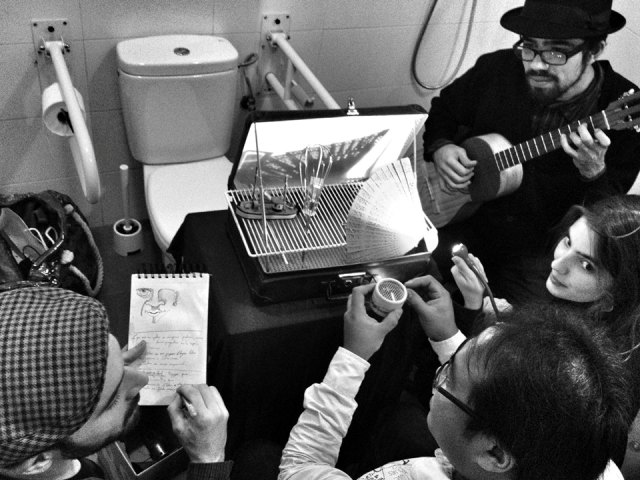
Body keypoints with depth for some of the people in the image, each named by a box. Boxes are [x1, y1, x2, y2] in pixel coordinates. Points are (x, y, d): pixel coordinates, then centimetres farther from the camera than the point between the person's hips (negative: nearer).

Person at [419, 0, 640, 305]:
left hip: (543, 252, -2)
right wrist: (440, 148, -7)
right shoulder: (496, 70, -7)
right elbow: (443, 111, 13)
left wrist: (593, 172, -34)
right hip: (466, 220, 3)